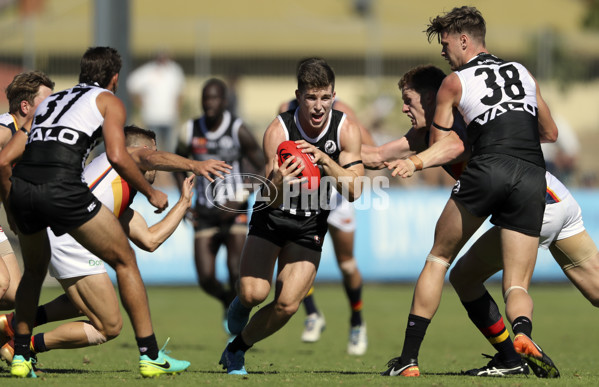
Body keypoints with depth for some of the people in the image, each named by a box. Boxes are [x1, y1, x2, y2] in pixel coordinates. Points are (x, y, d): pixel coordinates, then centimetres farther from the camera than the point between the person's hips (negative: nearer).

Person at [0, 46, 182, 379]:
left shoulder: (48, 101, 30)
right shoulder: (108, 101, 16)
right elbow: (117, 157, -1)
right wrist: (151, 193, 12)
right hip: (62, 188, -5)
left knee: (34, 272, 30)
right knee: (124, 260, 11)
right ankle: (150, 356, 10)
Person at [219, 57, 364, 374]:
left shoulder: (346, 129, -15)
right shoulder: (278, 130, -21)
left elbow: (353, 191, -20)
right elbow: (272, 199, -27)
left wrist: (324, 160, -35)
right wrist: (278, 183, -51)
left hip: (311, 225, 2)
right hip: (272, 217, -2)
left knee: (287, 305, -13)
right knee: (253, 293, -21)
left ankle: (236, 350, 13)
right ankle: (241, 306, 18)